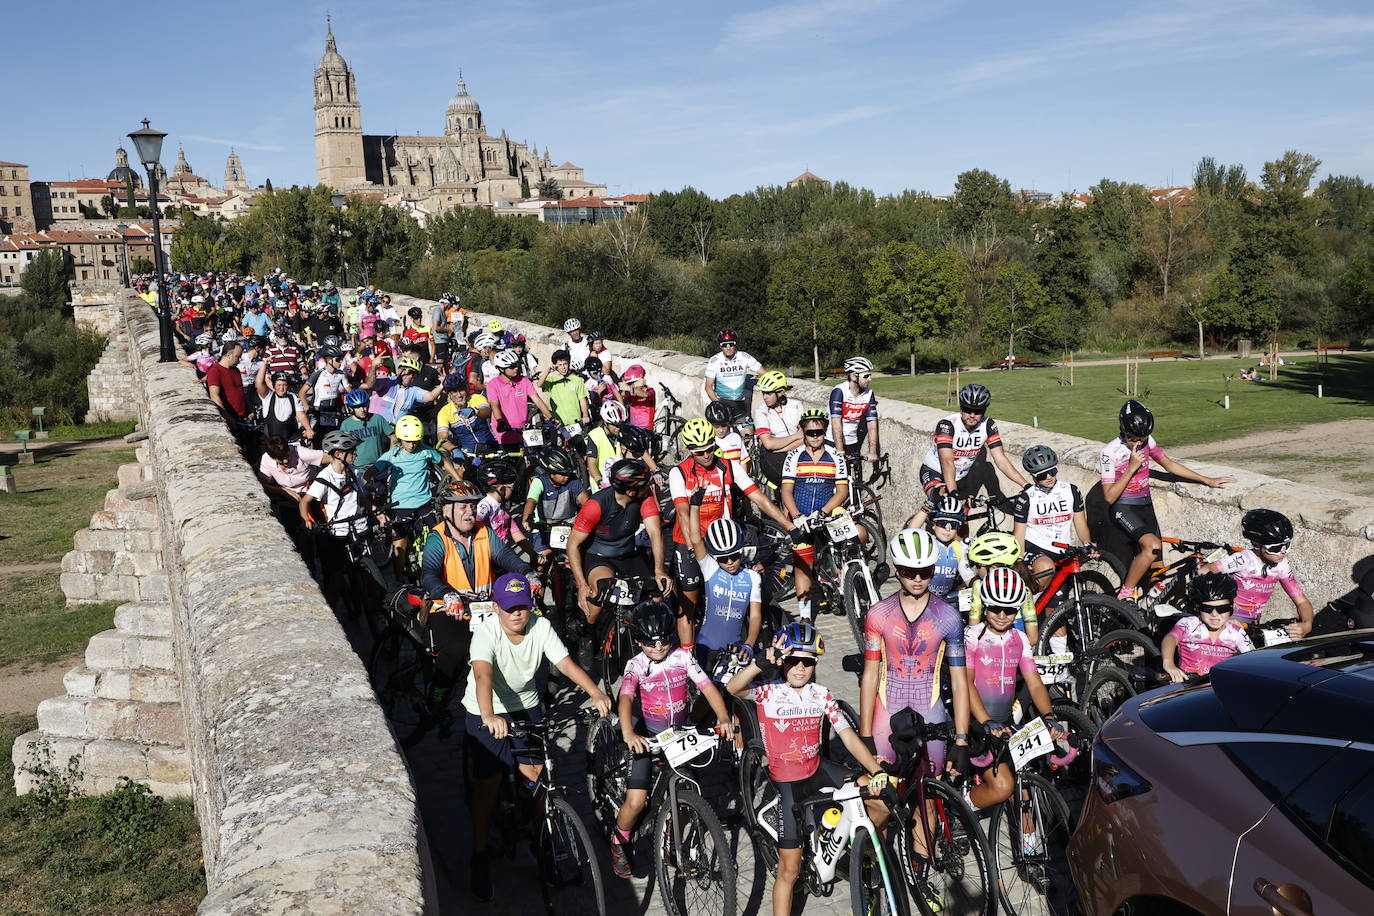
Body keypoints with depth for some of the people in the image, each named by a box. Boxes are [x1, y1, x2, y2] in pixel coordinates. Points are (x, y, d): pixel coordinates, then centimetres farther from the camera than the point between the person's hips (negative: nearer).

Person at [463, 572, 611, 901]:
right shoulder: (486, 632, -27)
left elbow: (567, 664, -24)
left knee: (535, 775, -1)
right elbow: (483, 676, -43)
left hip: (526, 706, 3)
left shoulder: (541, 627, -16)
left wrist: (597, 694, -40)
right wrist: (489, 717, -60)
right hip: (486, 714, -3)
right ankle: (480, 858, 14)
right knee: (487, 785, -2)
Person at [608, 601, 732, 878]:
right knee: (636, 801, -11)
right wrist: (628, 734, -44)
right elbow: (625, 699, -26)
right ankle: (618, 842, 17)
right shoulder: (636, 665, -11)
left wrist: (723, 718, -27)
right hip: (648, 736, -2)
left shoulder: (683, 657, -4)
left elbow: (708, 688, -11)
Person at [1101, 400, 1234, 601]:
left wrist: (1207, 480, 14)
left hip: (1145, 505, 7)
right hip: (1123, 508, -7)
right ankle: (1125, 596, -17)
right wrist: (1131, 467, -26)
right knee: (1152, 545, -29)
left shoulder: (1147, 442, 0)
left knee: (1156, 569, 2)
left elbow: (1170, 465, 16)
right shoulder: (1109, 452, -17)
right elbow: (1110, 496, -19)